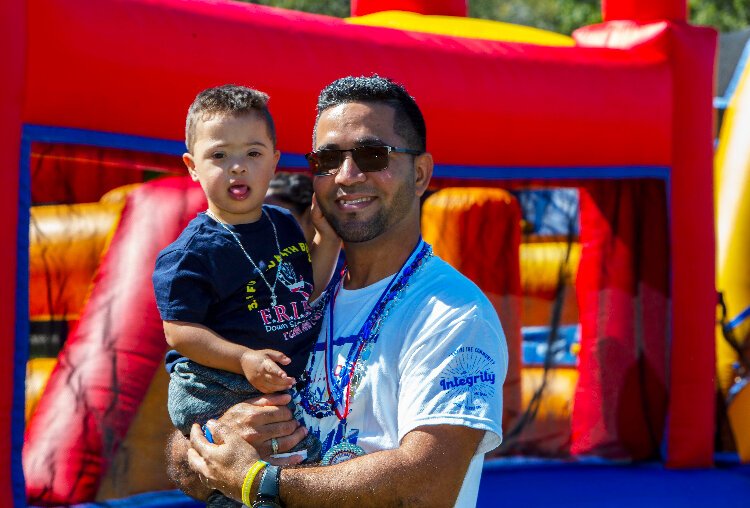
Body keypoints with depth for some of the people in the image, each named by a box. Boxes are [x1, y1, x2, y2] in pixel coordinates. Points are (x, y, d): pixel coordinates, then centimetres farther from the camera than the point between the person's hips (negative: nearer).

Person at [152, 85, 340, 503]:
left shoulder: (284, 225, 10)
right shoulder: (194, 250, -11)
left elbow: (306, 294, 15)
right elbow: (179, 331, -14)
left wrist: (328, 237, 4)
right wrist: (244, 359, -24)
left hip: (290, 382, 7)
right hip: (217, 391, -7)